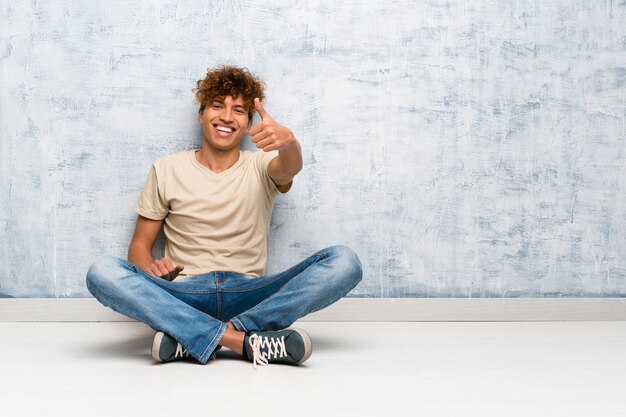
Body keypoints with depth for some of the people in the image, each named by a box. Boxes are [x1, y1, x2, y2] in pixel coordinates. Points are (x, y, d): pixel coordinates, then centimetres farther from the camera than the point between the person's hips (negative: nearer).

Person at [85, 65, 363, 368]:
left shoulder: (260, 168, 9)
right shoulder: (167, 170, 10)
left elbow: (289, 168, -16)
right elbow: (139, 245, 10)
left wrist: (288, 141, -41)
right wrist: (149, 268, -15)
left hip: (249, 295, 1)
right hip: (184, 296, 0)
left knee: (343, 261, -23)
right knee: (103, 272, -28)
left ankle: (191, 339, -28)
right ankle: (243, 341, -33)